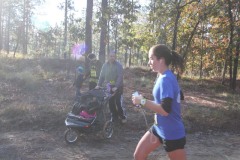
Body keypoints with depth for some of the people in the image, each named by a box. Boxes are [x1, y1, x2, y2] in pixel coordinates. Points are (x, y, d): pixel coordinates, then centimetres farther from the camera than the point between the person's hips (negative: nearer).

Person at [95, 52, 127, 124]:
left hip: (118, 87, -4)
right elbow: (102, 75, 5)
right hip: (109, 87, 5)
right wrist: (99, 84, -6)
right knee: (111, 103, 6)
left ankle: (123, 117, 10)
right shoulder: (105, 65, 4)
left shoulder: (118, 65, -11)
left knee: (118, 102, -7)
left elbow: (120, 77, -19)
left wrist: (116, 87, -28)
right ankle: (115, 117, 19)